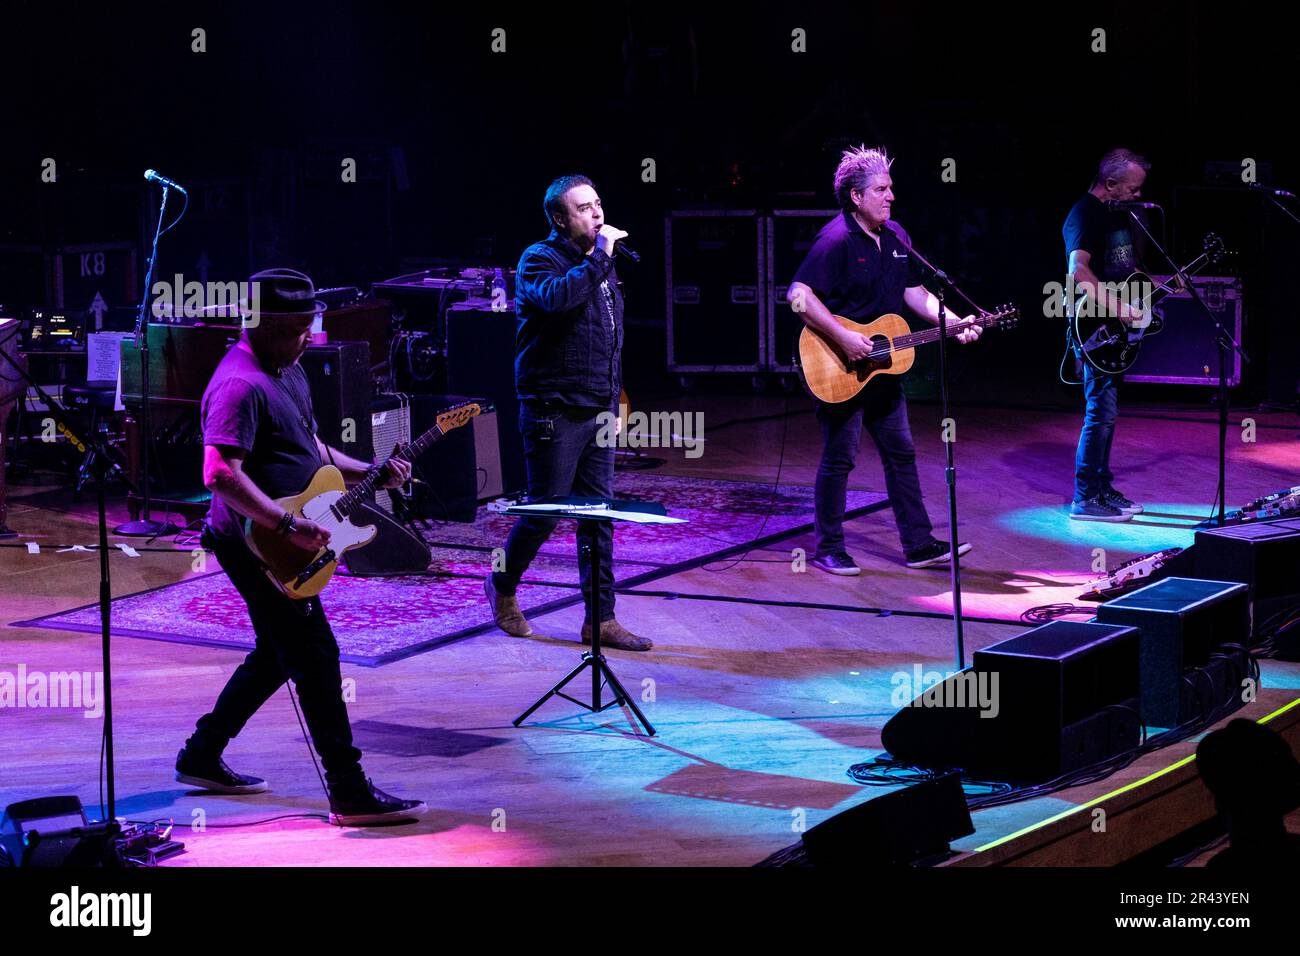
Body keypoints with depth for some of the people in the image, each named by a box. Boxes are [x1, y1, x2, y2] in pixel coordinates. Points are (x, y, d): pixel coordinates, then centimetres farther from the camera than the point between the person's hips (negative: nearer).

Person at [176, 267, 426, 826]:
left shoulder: (287, 371, 12)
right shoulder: (241, 385, -21)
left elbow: (308, 449, 24)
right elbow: (221, 474, -30)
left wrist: (367, 473, 9)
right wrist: (288, 525, -33)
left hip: (280, 547, 11)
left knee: (275, 655, 21)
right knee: (317, 661, -10)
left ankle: (201, 757, 33)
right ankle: (351, 795, -6)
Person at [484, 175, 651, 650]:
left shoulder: (599, 261, 15)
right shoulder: (539, 259, -9)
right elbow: (557, 297, -34)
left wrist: (612, 398, 21)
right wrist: (599, 258, -26)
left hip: (597, 410, 7)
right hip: (554, 411, -7)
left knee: (600, 515, 5)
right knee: (546, 513, -1)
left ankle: (601, 619, 8)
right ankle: (502, 586, 24)